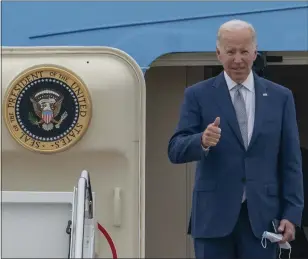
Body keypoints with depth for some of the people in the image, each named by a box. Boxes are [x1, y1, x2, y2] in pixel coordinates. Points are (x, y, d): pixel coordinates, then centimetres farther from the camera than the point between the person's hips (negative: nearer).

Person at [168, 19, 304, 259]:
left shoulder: (280, 97, 7)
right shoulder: (198, 95, 3)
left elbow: (291, 162, 7)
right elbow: (176, 150, -3)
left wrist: (292, 213, 0)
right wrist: (202, 141, -25)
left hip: (262, 215, 1)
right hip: (214, 215, -1)